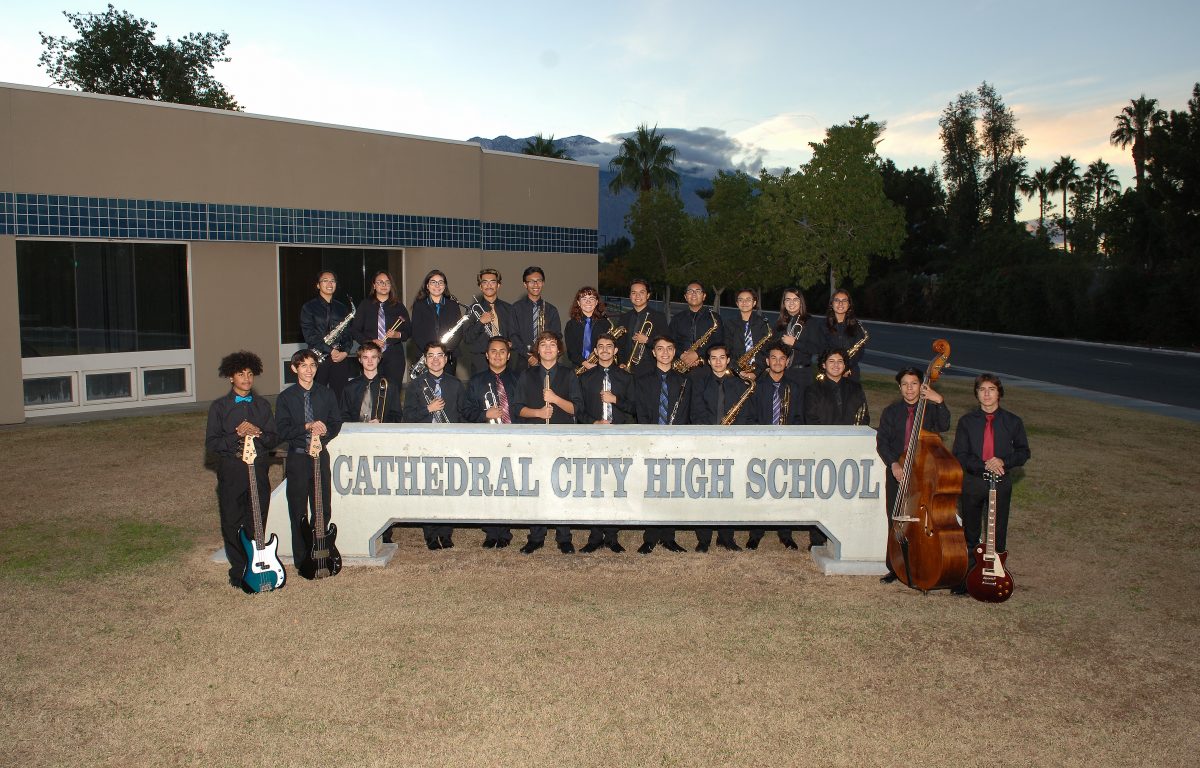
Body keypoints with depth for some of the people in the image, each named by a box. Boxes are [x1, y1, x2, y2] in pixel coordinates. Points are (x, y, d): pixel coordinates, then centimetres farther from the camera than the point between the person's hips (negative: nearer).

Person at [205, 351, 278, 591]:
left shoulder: (262, 405, 10)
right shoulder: (219, 407, 1)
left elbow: (274, 438, 8)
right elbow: (211, 444, -5)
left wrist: (258, 433, -12)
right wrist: (237, 434, -18)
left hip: (259, 470, 2)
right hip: (231, 473, -2)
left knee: (257, 525, 5)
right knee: (232, 525, 4)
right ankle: (238, 573, 16)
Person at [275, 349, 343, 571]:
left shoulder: (326, 394, 7)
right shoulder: (285, 397, -1)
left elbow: (336, 422, 9)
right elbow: (281, 432, -7)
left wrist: (324, 432, -11)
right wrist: (307, 427, -18)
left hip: (320, 455, 2)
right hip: (297, 458, -2)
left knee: (323, 510, 3)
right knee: (299, 513, 4)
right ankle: (301, 560, 14)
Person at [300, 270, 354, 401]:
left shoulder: (342, 308, 17)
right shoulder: (309, 307, 3)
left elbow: (349, 334, 13)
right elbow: (309, 335, -6)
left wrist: (345, 352, -5)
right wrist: (330, 351, -13)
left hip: (341, 359, 3)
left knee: (339, 397, 0)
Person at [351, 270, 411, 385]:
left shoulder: (398, 306, 12)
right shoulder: (365, 305, 11)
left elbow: (409, 332, 10)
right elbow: (354, 330, 7)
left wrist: (397, 335, -11)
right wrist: (370, 341, -9)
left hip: (394, 356, 0)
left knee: (394, 391, -8)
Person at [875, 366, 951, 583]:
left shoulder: (931, 409, 1)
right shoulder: (891, 411, 6)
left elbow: (943, 426, -18)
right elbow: (882, 441, 0)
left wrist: (939, 402, -30)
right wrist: (893, 464, -14)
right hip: (897, 473, 2)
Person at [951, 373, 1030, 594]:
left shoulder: (1012, 422, 0)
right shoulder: (967, 421, -1)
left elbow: (1023, 452, 5)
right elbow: (959, 455, -4)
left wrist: (1003, 462, -13)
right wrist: (984, 465, -19)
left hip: (1001, 484, 0)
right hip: (971, 482, 0)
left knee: (998, 535, 5)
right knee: (970, 534, 10)